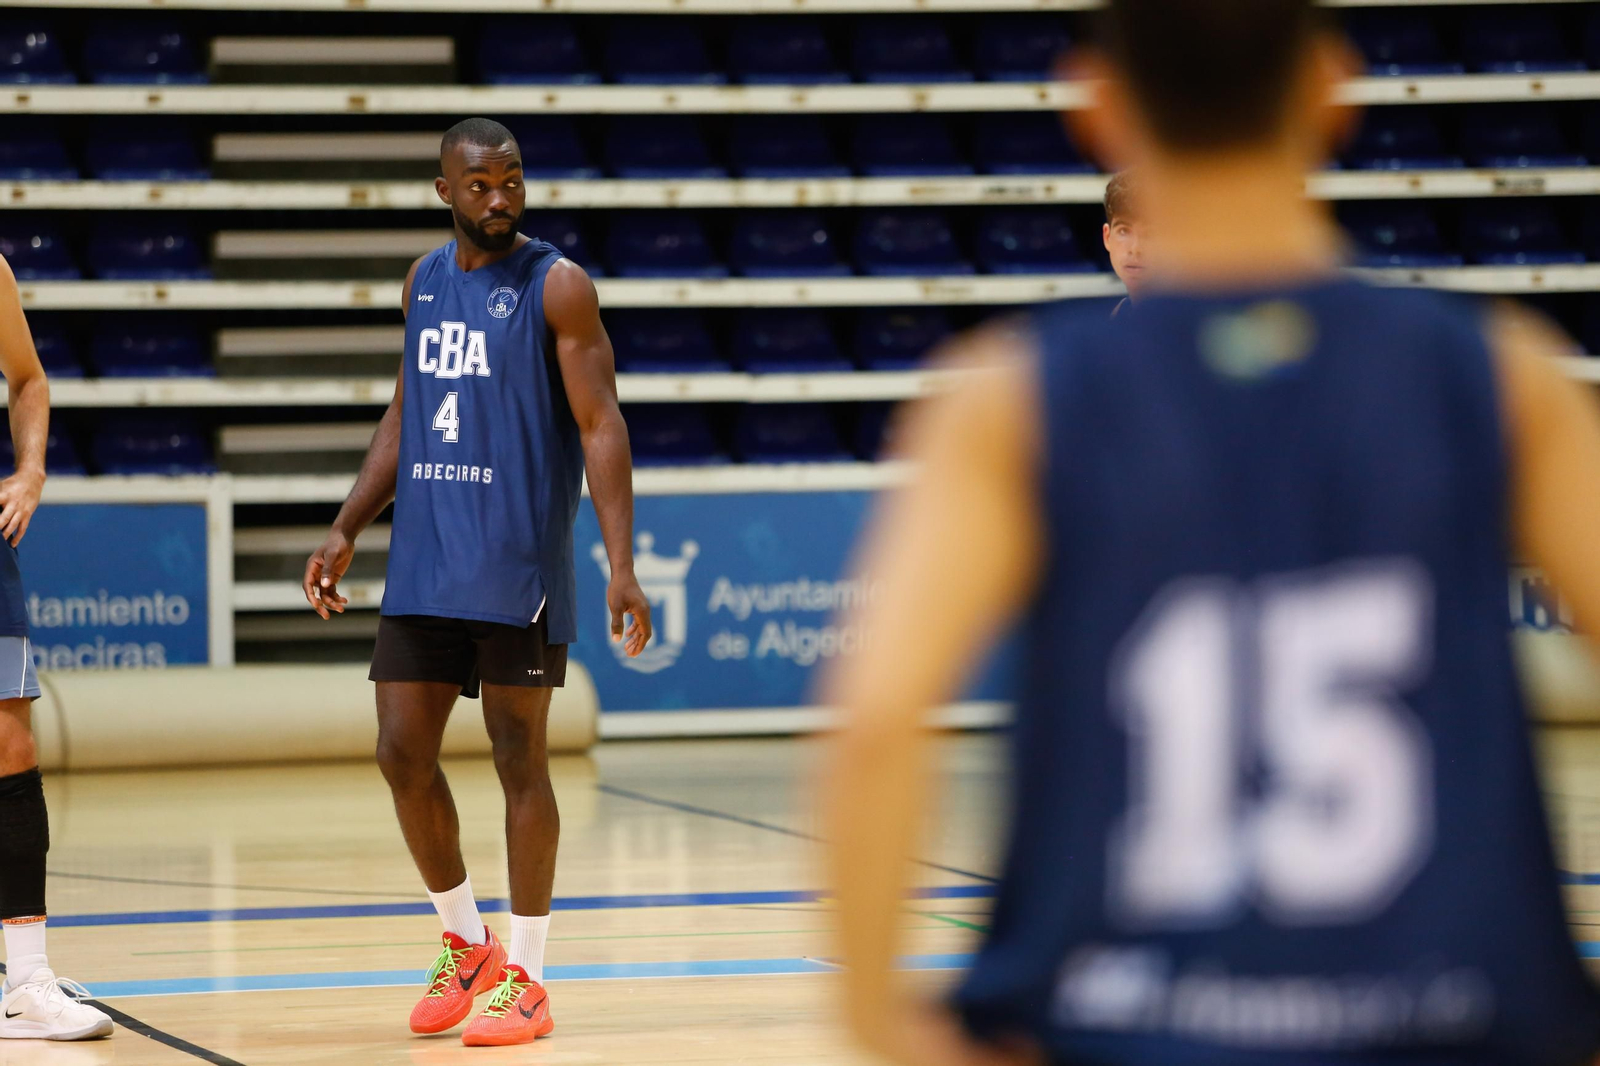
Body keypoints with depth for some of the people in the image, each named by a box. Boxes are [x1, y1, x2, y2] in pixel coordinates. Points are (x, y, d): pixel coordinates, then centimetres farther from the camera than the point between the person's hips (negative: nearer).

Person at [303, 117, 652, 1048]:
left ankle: (526, 980, 8)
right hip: (423, 563, 6)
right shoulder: (426, 281, 12)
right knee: (403, 755, 3)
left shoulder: (558, 287, -6)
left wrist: (622, 567, -19)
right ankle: (466, 946, 22)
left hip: (517, 568, -6)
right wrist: (347, 531, 13)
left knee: (519, 760, -1)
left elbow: (602, 427, -10)